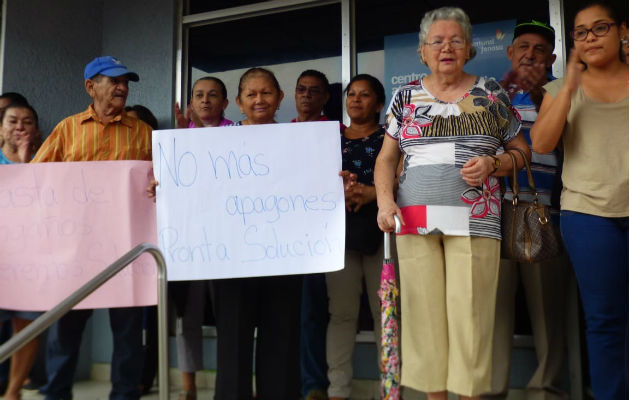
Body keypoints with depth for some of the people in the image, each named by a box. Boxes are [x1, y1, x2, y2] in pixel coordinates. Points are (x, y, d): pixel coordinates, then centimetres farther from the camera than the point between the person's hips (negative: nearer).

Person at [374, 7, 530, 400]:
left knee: (469, 311, -5)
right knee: (424, 310, 2)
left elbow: (522, 150, 13)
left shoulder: (491, 93, 9)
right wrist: (385, 201, -6)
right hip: (415, 220, 2)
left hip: (474, 220, -1)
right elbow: (387, 158, 10)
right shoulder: (406, 97, 12)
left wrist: (493, 164, -8)